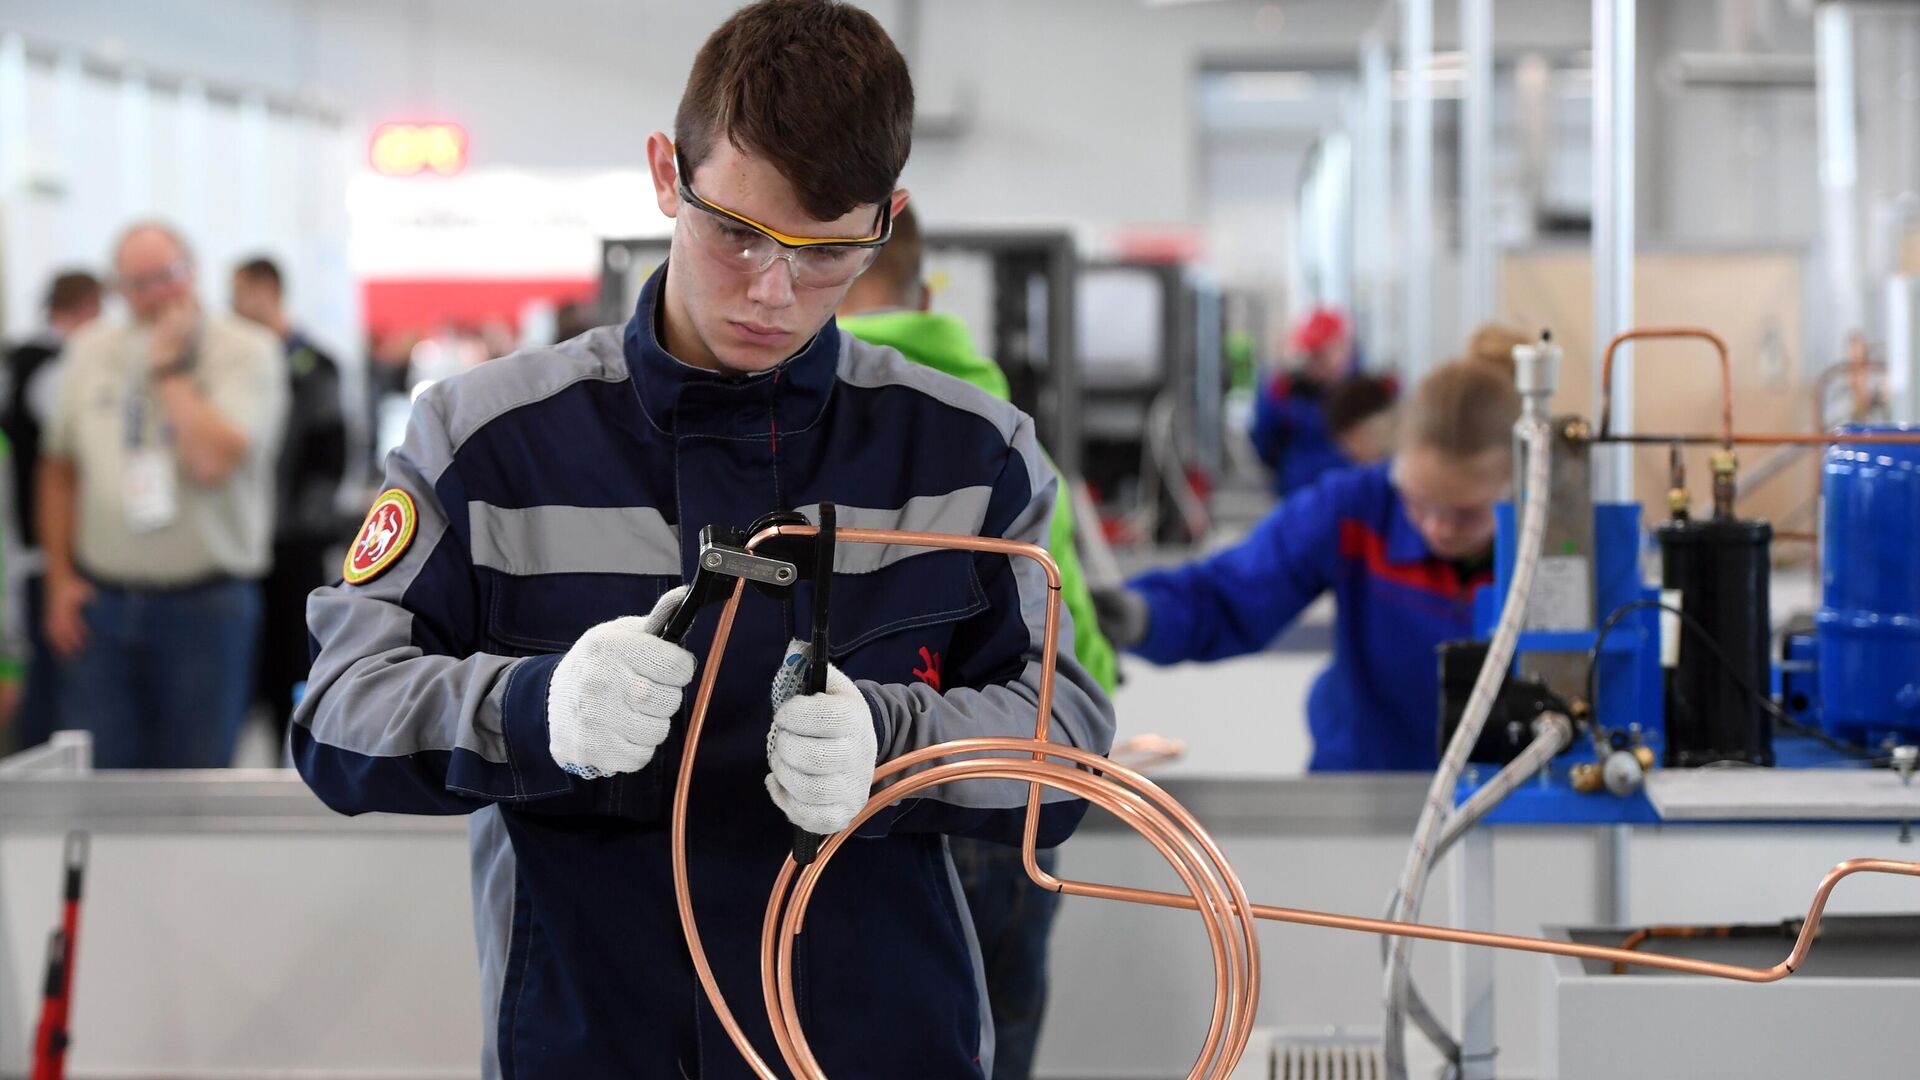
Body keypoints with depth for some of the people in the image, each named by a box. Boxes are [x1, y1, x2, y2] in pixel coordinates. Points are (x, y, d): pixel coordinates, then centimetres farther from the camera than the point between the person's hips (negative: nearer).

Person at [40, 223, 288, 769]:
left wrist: (171, 368, -11)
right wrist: (61, 579, 9)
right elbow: (59, 469, 15)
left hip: (205, 605, -3)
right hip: (101, 602, 3)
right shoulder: (90, 352, 9)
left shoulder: (246, 352, -5)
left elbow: (213, 462, -19)